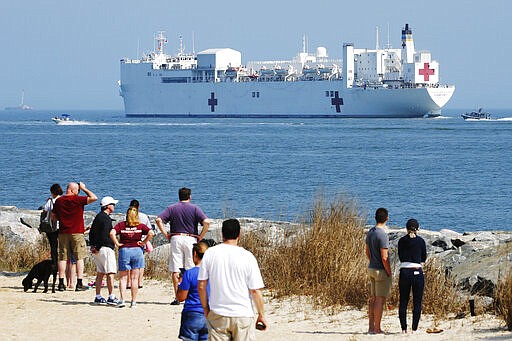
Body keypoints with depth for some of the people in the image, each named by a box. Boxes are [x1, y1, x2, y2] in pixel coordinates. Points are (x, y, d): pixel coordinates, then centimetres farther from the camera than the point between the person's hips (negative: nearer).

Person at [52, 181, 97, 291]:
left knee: (63, 258, 7)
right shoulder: (77, 200, -8)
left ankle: (61, 283, 5)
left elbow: (53, 216, 13)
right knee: (79, 258, 1)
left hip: (63, 233, 4)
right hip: (77, 233, -4)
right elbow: (94, 197, -10)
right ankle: (79, 284, -3)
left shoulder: (58, 201, 6)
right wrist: (84, 188, 1)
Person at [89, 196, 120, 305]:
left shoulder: (98, 217, 18)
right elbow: (104, 235, -20)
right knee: (110, 273, -8)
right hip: (106, 248, -10)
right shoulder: (106, 218, -13)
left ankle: (98, 297, 11)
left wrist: (93, 246, 16)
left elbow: (91, 233, 21)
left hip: (97, 250, 10)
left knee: (100, 273, 11)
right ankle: (111, 297, -12)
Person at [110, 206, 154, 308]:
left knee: (123, 278, 7)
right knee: (134, 278, 6)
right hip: (137, 250, 1)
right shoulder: (140, 226, 3)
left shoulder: (121, 225, 1)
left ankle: (122, 300, -6)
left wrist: (117, 243, -5)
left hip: (124, 251, -1)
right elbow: (151, 233, -9)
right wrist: (144, 243, 0)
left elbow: (112, 233, -15)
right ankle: (134, 302, 6)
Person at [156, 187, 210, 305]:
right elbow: (206, 222, -11)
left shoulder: (171, 208, 8)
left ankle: (177, 298, -1)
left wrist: (166, 234, 1)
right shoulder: (194, 209, 2)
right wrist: (200, 237, -2)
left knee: (175, 270, 3)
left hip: (176, 238, 1)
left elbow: (158, 220, -4)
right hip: (190, 239, -1)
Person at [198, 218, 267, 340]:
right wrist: (261, 315, 4)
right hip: (243, 315, -2)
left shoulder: (210, 253, -2)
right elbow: (255, 291, -7)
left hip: (217, 315, 2)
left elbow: (201, 286, 2)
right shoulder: (247, 257, -8)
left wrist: (205, 308, 15)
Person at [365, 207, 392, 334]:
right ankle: (377, 328, -1)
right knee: (380, 300, -3)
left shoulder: (370, 232, 7)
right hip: (381, 271, -9)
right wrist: (389, 273, -12)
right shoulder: (382, 235, -20)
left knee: (373, 298, 13)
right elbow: (384, 258, -20)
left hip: (371, 268, 9)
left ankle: (371, 327, 16)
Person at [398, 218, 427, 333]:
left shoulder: (401, 241, 4)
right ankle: (414, 329, 2)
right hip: (417, 272, -2)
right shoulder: (420, 241, -3)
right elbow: (423, 258, 8)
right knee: (417, 303, 4)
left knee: (403, 302, 9)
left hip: (404, 272, 2)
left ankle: (403, 329, 8)